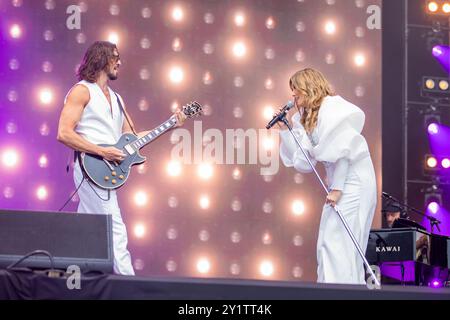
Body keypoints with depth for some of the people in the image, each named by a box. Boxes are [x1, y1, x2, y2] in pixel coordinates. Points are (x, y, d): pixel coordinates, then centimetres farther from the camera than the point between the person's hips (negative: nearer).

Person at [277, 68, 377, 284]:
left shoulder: (332, 108, -11)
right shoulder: (310, 116, 15)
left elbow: (343, 151, -18)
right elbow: (304, 159, 9)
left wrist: (337, 188, -21)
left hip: (353, 181, -10)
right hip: (339, 182, 10)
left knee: (337, 241, -13)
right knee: (327, 242, 7)